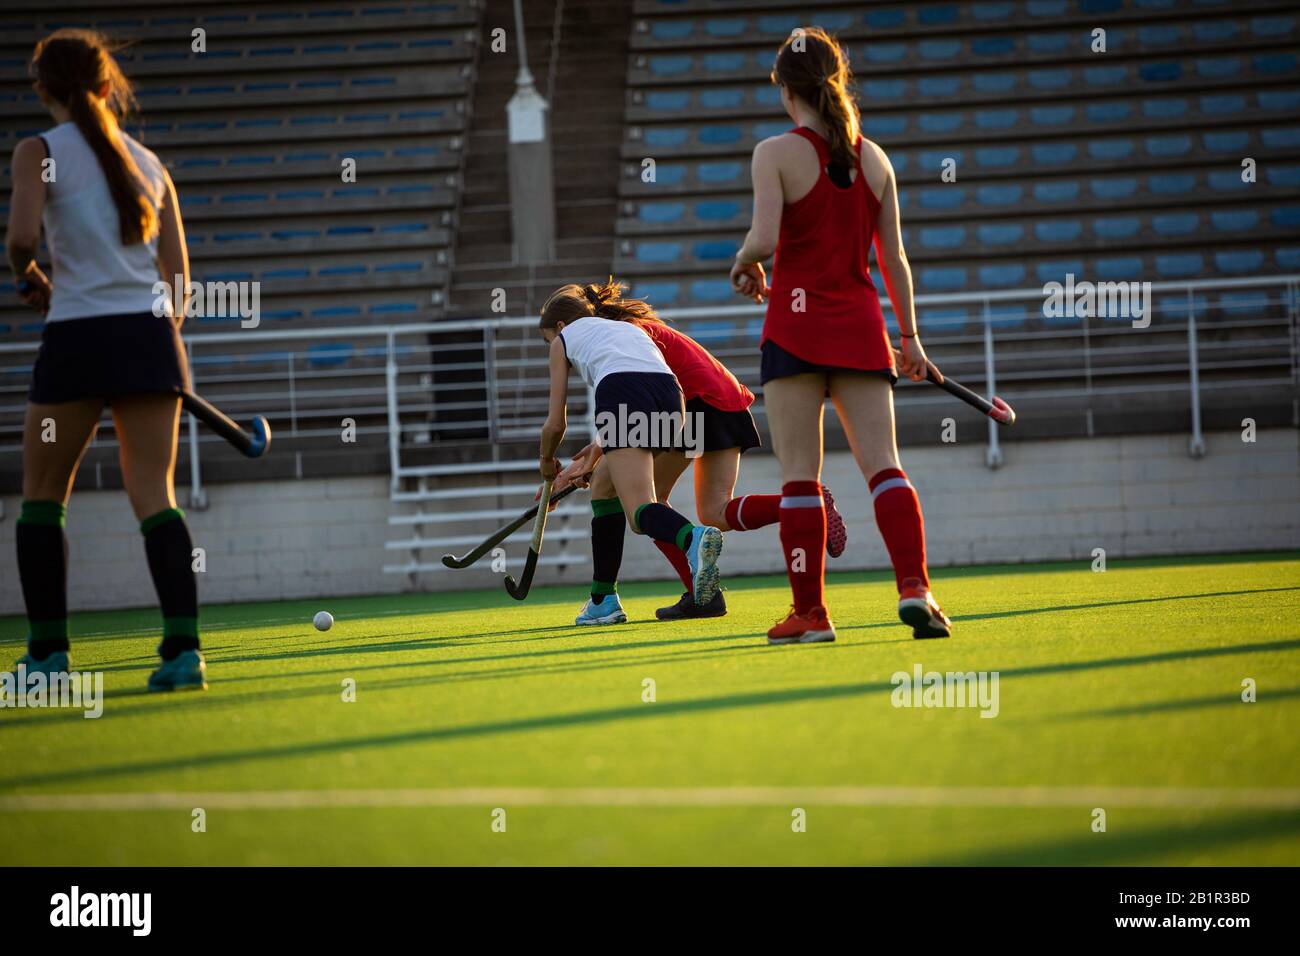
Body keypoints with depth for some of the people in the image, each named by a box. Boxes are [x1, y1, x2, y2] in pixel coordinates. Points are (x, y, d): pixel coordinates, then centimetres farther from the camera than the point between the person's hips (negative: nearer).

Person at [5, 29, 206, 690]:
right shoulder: (149, 162, 15)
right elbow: (178, 269, 13)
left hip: (78, 336, -4)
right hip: (151, 333, 4)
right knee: (154, 496, 1)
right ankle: (184, 646, -13)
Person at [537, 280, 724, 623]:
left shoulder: (565, 338, 25)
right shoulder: (627, 327, 40)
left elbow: (555, 424, 23)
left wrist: (547, 461, 43)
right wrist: (600, 449, 57)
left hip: (622, 392, -6)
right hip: (670, 393, 6)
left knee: (641, 513, -15)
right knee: (605, 484, 26)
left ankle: (693, 537, -50)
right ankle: (603, 598, 22)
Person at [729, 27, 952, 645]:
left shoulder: (776, 154, -6)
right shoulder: (873, 158, 8)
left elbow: (764, 238, -18)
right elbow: (893, 256, 9)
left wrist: (744, 264, 5)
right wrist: (909, 334, 16)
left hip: (797, 322, -4)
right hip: (861, 325, 4)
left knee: (800, 476, 1)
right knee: (883, 465, -1)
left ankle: (810, 611, 2)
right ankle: (914, 586, -19)